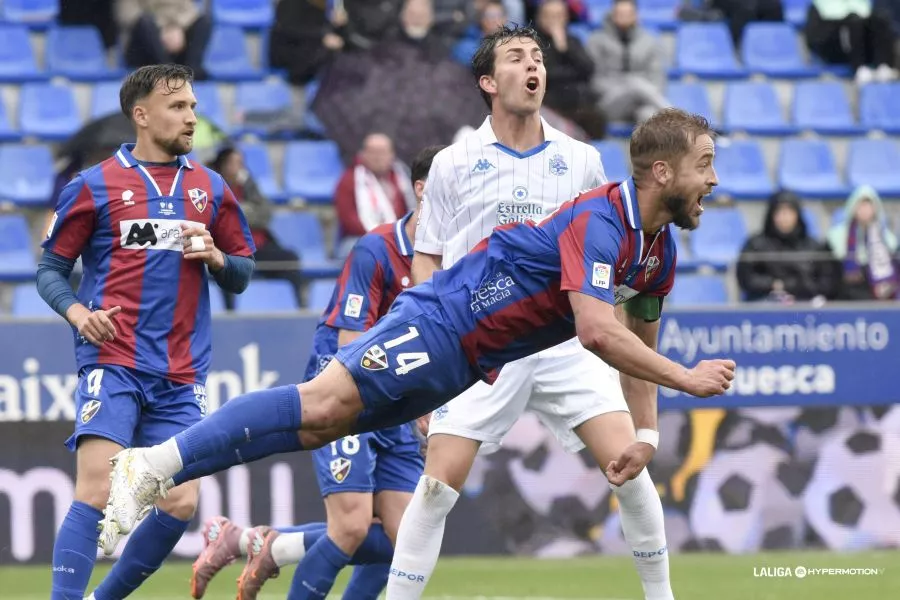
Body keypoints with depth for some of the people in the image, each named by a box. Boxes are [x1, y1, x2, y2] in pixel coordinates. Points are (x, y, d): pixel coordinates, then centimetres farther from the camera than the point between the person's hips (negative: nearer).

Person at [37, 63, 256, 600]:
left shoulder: (211, 188, 13)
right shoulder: (94, 186, 2)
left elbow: (242, 274, 17)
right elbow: (51, 268, 6)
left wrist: (215, 257, -5)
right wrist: (78, 313, -14)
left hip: (182, 376, 4)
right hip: (112, 362, -4)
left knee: (181, 504, -1)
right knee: (98, 491, -18)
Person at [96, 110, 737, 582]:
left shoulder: (659, 251, 9)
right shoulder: (599, 222, -20)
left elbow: (635, 343, 25)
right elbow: (596, 330, -31)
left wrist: (646, 432, 17)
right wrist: (687, 379, -24)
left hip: (466, 364, 9)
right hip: (440, 324, -9)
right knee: (326, 402, -24)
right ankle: (152, 466, -26)